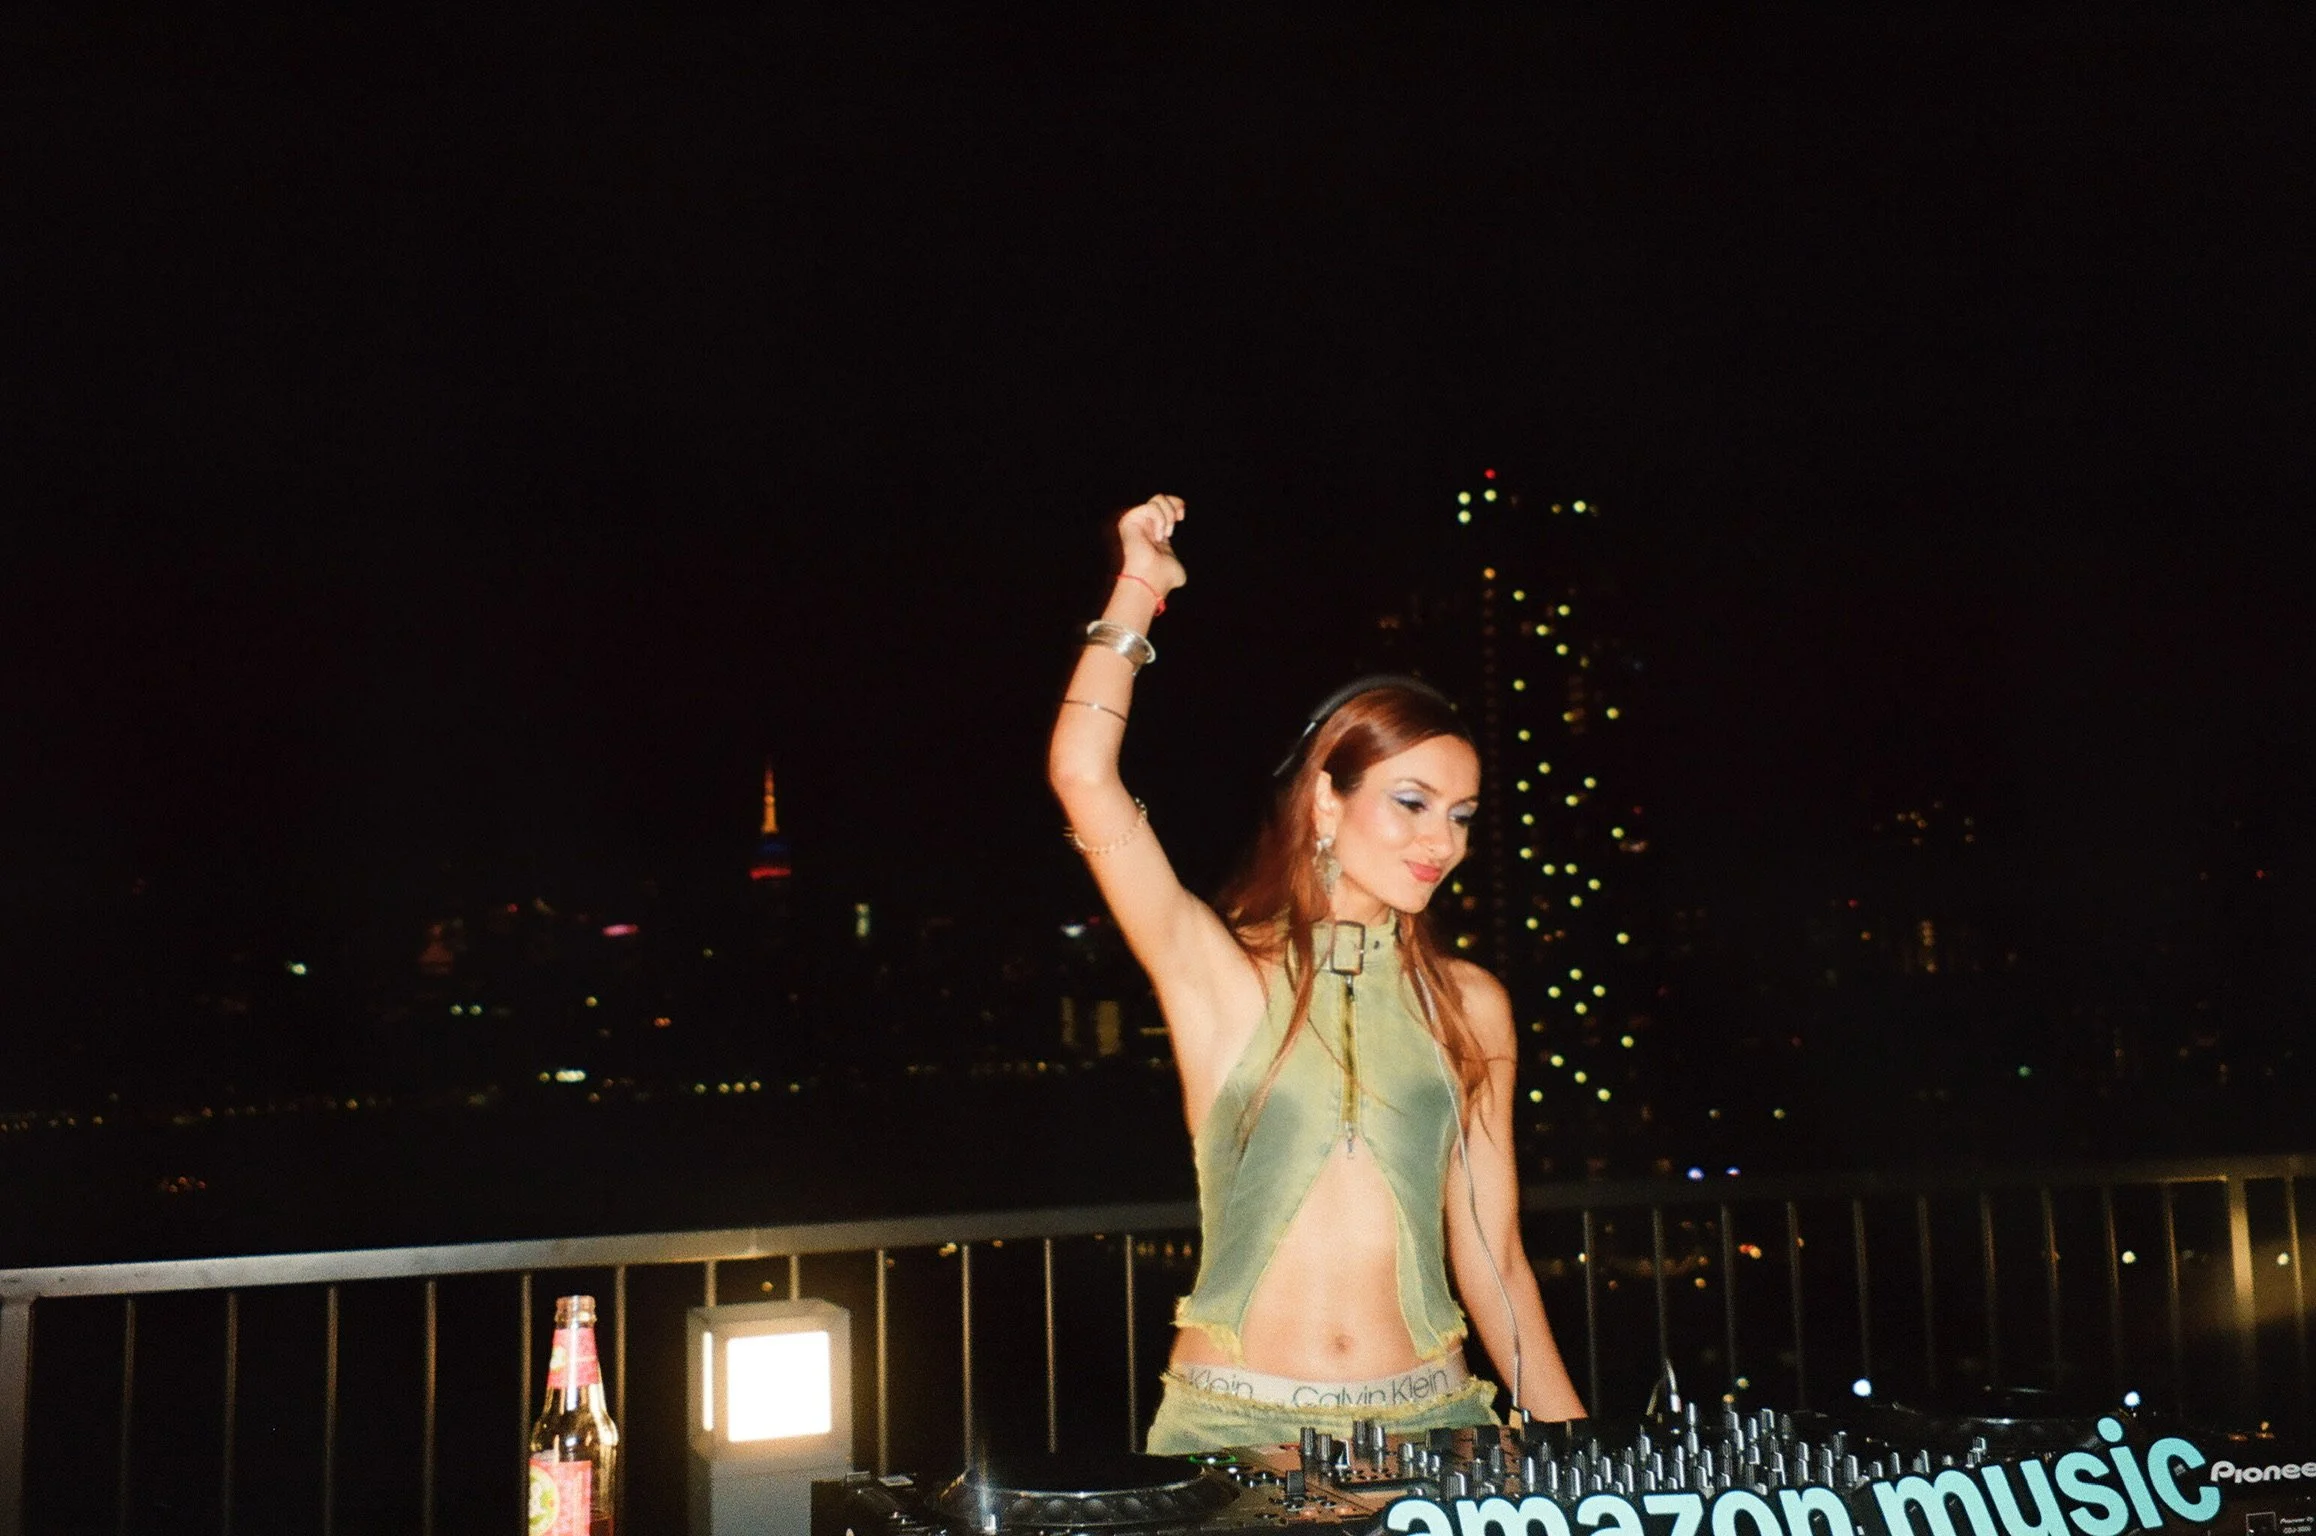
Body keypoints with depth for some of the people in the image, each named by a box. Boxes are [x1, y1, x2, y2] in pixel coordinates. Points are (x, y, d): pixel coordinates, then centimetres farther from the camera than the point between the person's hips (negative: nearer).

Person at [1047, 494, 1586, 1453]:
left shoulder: (1469, 1005, 7)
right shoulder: (1218, 973, -1)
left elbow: (1492, 1258, 10)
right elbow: (1083, 775, -13)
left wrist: (1576, 1450, 7)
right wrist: (1139, 589, -6)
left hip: (1427, 1419, 3)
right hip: (1232, 1422, -3)